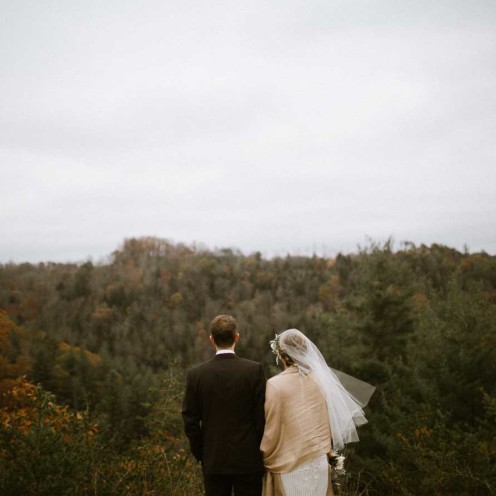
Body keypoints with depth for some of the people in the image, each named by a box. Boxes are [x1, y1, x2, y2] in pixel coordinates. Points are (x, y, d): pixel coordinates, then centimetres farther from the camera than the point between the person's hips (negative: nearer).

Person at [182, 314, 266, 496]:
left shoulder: (195, 374, -5)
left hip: (213, 461, 1)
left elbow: (190, 421, -1)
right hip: (248, 460, -1)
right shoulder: (254, 370, -9)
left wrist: (200, 454, 11)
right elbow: (263, 415, -7)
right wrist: (261, 453, 6)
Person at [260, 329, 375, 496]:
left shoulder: (275, 385, -16)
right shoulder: (320, 379, -3)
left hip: (288, 467, -4)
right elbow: (333, 422, 6)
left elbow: (270, 431, -10)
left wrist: (263, 460, 6)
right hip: (318, 464, 4)